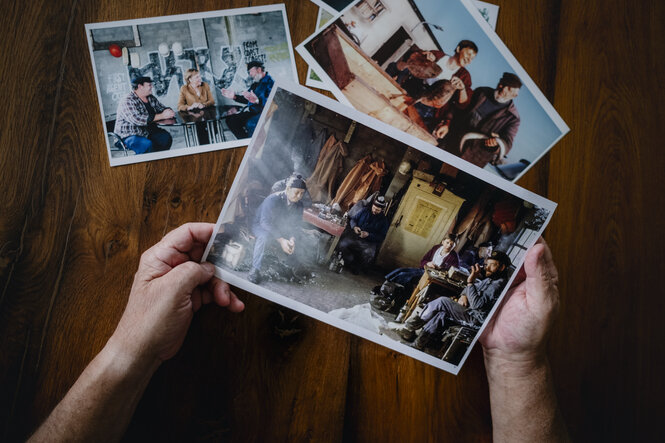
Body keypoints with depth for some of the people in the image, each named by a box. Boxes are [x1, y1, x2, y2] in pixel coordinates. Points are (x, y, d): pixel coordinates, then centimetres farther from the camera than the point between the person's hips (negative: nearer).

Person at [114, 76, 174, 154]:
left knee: (166, 137, -21)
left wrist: (168, 111, -11)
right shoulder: (127, 101, -14)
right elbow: (138, 120, -27)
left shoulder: (151, 98, 11)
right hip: (130, 135, -7)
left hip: (148, 131, 7)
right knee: (148, 145, -35)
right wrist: (162, 116, -25)